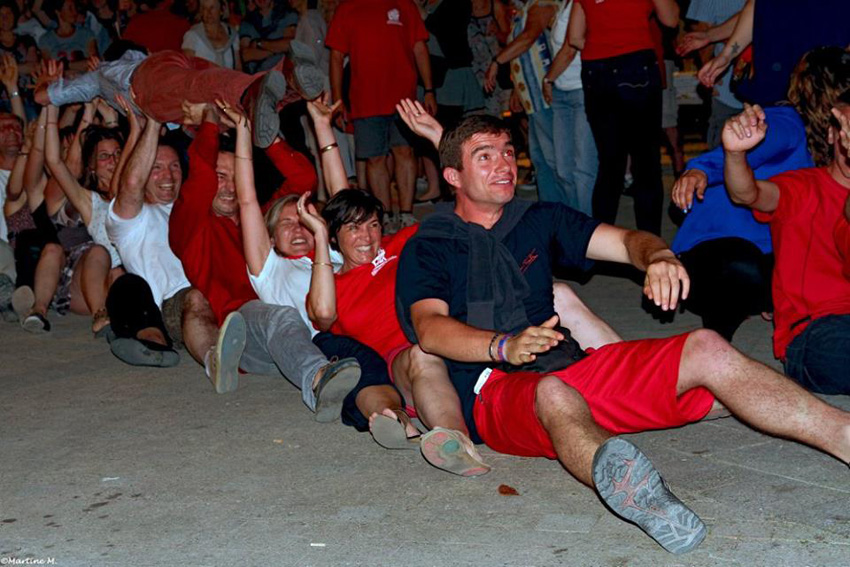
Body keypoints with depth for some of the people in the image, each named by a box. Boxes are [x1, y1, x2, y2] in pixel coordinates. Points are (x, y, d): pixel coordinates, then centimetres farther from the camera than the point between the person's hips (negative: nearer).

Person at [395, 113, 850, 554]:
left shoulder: (538, 220, 23)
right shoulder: (426, 250, 8)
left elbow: (625, 240, 14)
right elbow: (430, 330, -11)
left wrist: (658, 258, -12)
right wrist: (505, 346, -31)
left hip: (574, 371, 5)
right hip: (496, 392, -5)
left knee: (706, 350, -14)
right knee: (555, 394, -41)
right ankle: (625, 485, -73)